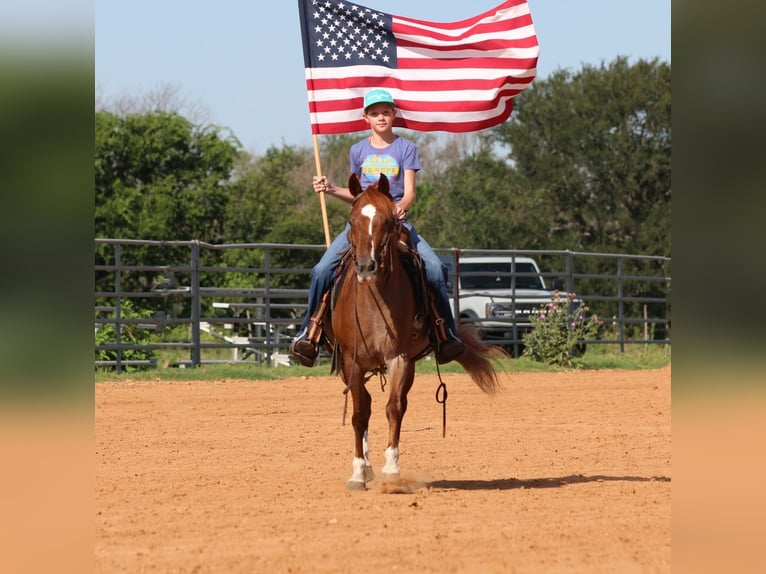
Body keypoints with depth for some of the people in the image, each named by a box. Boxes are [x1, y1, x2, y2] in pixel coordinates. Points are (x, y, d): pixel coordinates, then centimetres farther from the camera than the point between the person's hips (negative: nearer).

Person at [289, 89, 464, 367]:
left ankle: (446, 335, -12)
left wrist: (401, 206, -26)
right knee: (322, 270, -18)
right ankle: (309, 333, -6)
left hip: (396, 220, -2)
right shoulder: (358, 151, 12)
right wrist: (331, 189, 1)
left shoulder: (406, 148, 4)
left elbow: (409, 193, -3)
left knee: (435, 268, -23)